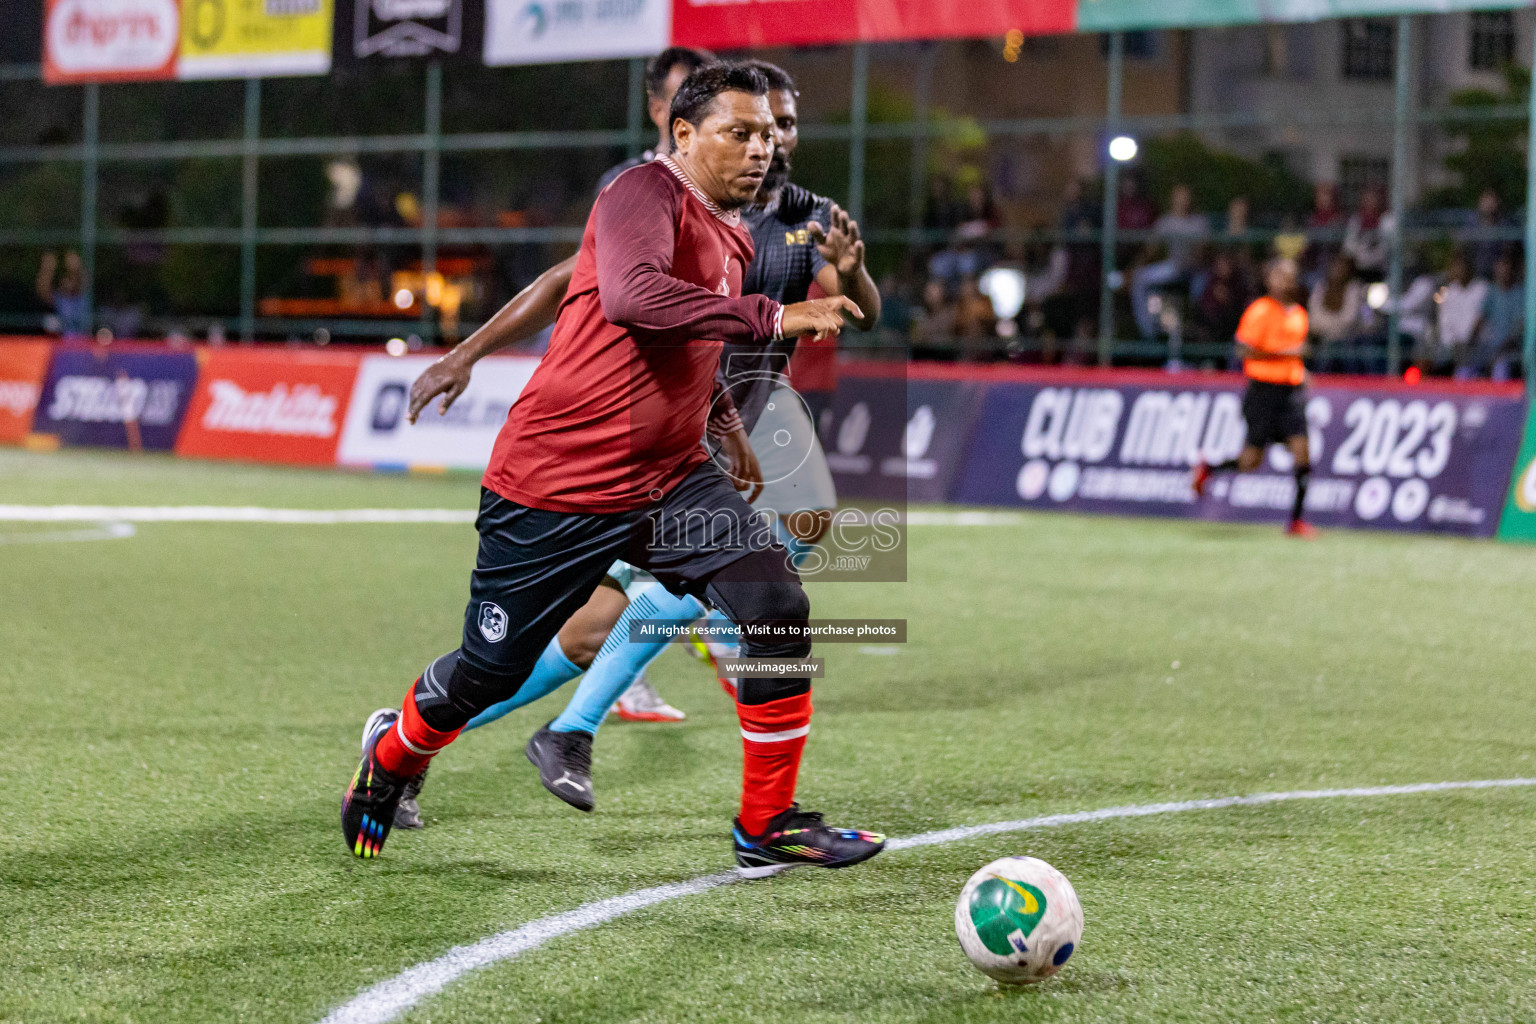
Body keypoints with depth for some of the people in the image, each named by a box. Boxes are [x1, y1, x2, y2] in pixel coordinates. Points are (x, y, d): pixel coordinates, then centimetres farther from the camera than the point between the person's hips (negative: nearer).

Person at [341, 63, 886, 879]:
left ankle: (767, 827, -5)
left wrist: (719, 416, 20)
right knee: (488, 672, 5)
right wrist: (771, 318, -38)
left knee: (776, 603, -14)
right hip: (553, 485, -7)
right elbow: (632, 297, -37)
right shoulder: (646, 193, -15)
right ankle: (390, 757, 38)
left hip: (668, 479, 7)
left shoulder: (731, 235, 12)